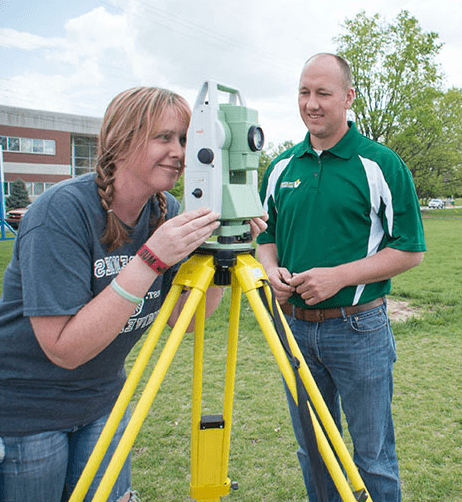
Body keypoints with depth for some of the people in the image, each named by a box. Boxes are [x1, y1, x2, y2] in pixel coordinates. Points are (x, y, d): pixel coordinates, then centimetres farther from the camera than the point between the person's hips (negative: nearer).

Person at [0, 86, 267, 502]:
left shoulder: (166, 211, -6)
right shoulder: (62, 211, -25)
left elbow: (183, 318, -6)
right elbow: (65, 348, -29)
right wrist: (152, 258, -35)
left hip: (103, 402, 5)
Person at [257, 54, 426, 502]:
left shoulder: (382, 165, -6)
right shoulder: (281, 167, 7)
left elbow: (410, 249, -7)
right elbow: (266, 236, 15)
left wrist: (339, 275, -18)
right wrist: (272, 270, -7)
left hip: (359, 328, -4)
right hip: (293, 325, 4)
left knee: (373, 456, 12)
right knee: (312, 451, 20)